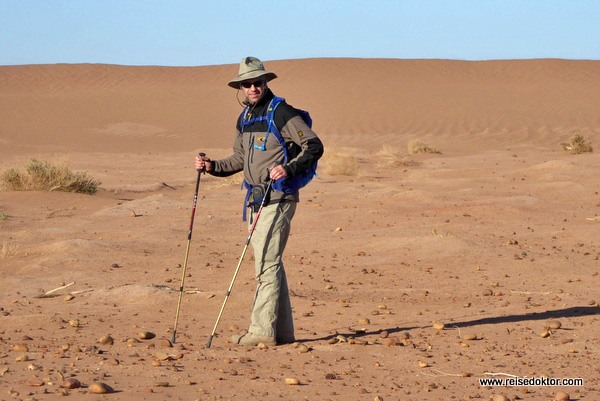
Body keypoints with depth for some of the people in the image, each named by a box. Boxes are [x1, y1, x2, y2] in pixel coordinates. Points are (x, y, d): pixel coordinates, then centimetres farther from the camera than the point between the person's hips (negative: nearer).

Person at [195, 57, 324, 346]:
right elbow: (239, 160, 25)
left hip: (277, 198, -9)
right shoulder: (245, 118, 17)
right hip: (256, 199, 9)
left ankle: (263, 330, -12)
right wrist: (212, 166, 9)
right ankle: (282, 331, 15)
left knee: (266, 263, -12)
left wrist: (289, 169, -28)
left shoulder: (281, 113, -9)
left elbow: (314, 146, -14)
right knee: (270, 264, 10)